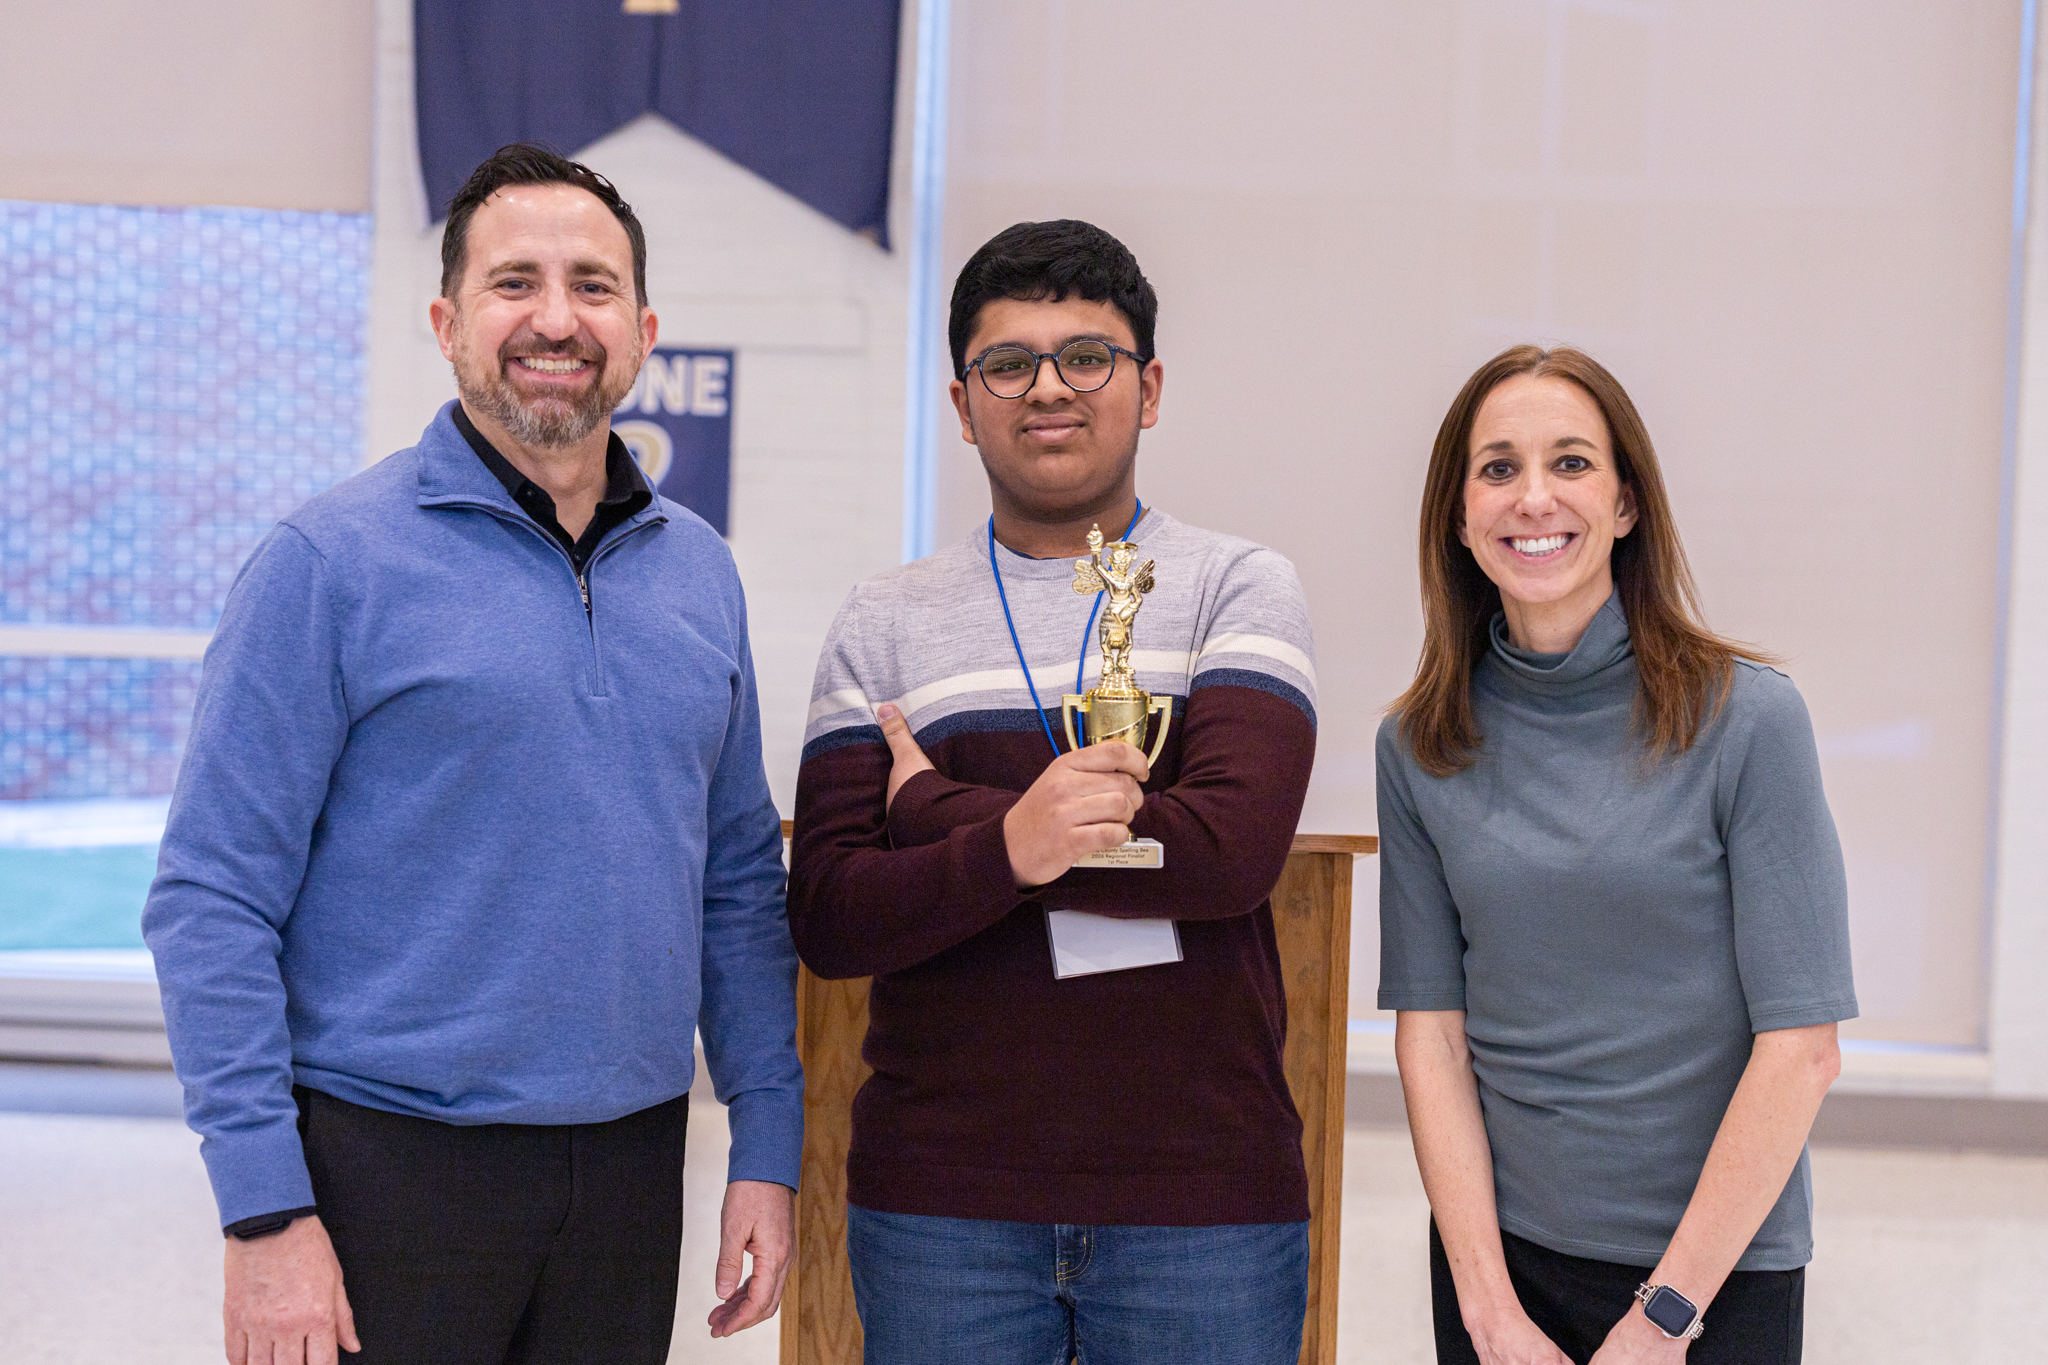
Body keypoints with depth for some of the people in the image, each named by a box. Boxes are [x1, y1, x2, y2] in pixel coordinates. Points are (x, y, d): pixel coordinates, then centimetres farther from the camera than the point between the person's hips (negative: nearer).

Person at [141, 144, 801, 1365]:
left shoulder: (698, 572, 8)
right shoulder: (332, 562, -8)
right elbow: (213, 901, -10)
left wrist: (768, 1150, 7)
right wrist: (265, 1209, -15)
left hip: (631, 1166, 5)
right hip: (393, 1163, -4)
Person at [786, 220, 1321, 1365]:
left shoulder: (1240, 589, 3)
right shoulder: (884, 626, 7)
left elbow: (1233, 848, -14)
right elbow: (828, 921, -3)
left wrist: (936, 809, -9)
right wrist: (1009, 848, -23)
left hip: (1203, 1190, -1)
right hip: (940, 1199, 1)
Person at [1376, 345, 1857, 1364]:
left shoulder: (1745, 719, -11)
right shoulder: (1419, 746, -1)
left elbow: (1801, 1046, -13)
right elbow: (1430, 1028, -3)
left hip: (1717, 1259, -2)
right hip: (1497, 1247, 3)